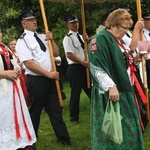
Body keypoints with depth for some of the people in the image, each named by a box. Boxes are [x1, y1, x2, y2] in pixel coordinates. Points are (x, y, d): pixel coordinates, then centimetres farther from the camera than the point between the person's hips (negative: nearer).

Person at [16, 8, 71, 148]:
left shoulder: (42, 36, 12)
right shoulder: (22, 41, -8)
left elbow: (56, 53, 12)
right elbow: (28, 63, -17)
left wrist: (51, 40, -4)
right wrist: (48, 74, -17)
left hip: (50, 78, 6)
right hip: (35, 80, -6)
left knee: (55, 109, 11)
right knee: (35, 111, 7)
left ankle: (63, 137, 20)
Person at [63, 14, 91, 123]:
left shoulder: (80, 36, 14)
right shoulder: (68, 38, -10)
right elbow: (69, 54, -19)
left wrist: (87, 41, -2)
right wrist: (83, 62, -15)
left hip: (84, 67, 7)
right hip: (75, 68, -7)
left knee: (90, 90, 14)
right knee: (75, 93, 1)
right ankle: (74, 117, 13)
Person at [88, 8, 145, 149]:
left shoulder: (117, 40, 14)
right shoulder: (101, 39, -14)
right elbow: (96, 67, -23)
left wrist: (134, 60, 3)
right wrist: (111, 87, -29)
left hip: (124, 92, 9)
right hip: (109, 94, -9)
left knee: (128, 128, 15)